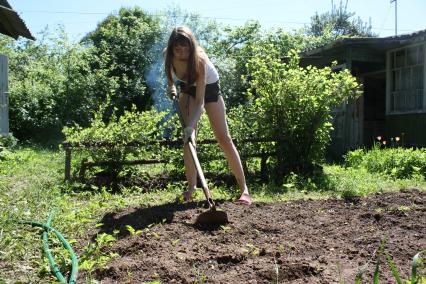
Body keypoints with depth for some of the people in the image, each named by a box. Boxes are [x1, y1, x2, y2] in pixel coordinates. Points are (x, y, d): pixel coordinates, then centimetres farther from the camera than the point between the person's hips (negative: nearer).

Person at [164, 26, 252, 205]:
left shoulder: (199, 60, -37)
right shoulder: (168, 56, -23)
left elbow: (200, 101, -42)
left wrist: (191, 125, -54)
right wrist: (170, 86, -8)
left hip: (209, 87, -4)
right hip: (187, 88, 4)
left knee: (223, 138, -7)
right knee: (187, 138, -12)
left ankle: (244, 188, -2)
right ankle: (191, 186, -4)